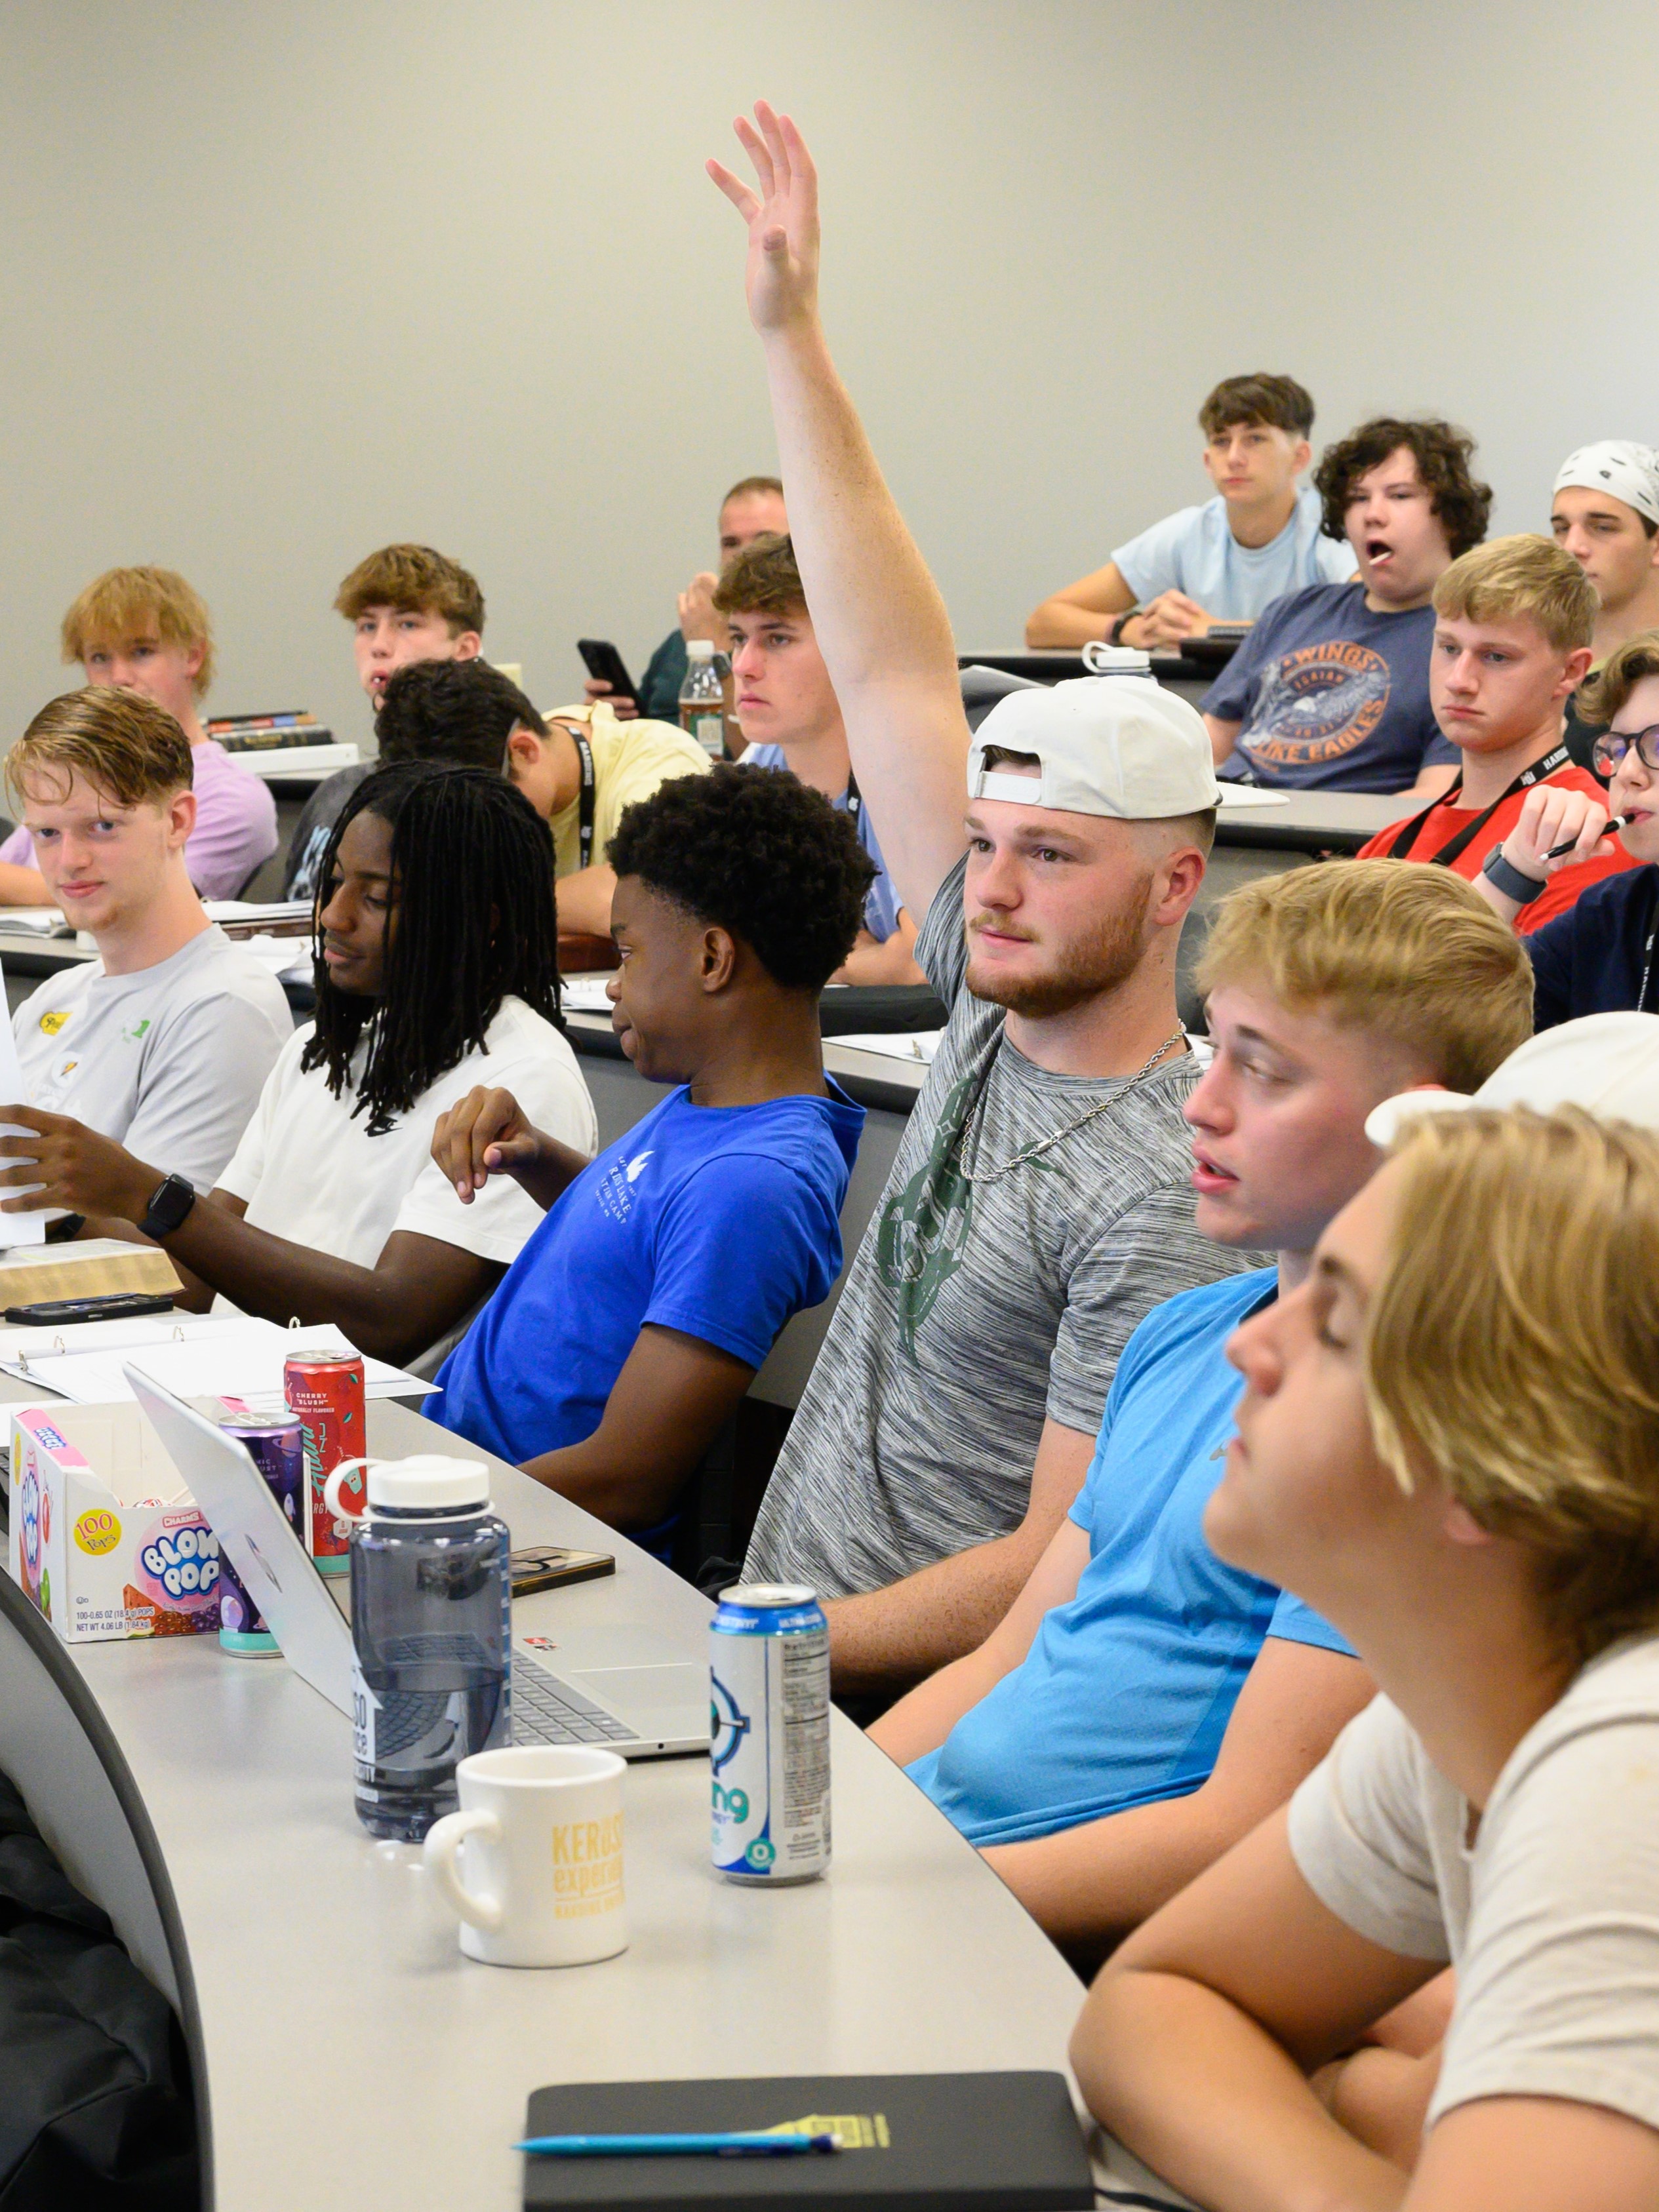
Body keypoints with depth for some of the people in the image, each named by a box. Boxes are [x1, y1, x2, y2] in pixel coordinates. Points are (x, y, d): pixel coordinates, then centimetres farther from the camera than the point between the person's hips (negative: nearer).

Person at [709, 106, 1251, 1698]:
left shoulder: (1162, 1198, -17)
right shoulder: (996, 1009, 6)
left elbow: (1064, 1568, -16)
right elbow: (895, 676, 8)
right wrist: (790, 334, 9)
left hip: (919, 1707, -8)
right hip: (782, 1617, 8)